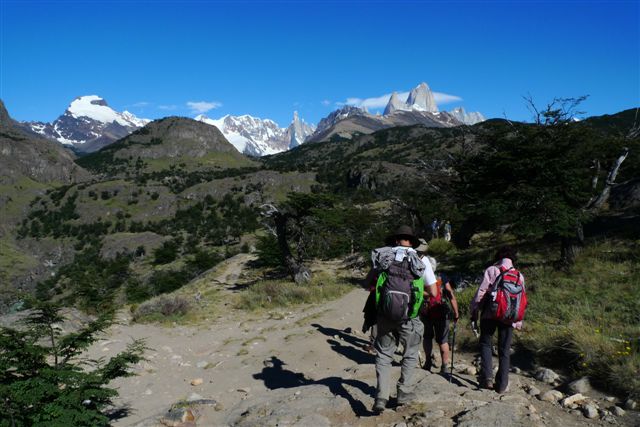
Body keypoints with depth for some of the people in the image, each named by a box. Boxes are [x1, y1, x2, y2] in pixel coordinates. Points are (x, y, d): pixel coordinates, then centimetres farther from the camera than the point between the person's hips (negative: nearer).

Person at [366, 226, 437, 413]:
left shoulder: (384, 256, 4)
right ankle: (404, 395, 22)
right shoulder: (421, 260, 3)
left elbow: (369, 280, 13)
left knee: (383, 355, 13)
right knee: (410, 355, 20)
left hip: (385, 314, 1)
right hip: (408, 316, -1)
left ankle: (381, 398, 4)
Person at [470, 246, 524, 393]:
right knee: (504, 350, 10)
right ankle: (502, 384, 12)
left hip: (490, 314, -3)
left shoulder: (491, 270, -2)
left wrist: (474, 312, -3)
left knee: (485, 343, 11)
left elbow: (481, 292, -8)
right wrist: (518, 322, 16)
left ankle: (487, 377, -3)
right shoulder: (519, 275, 9)